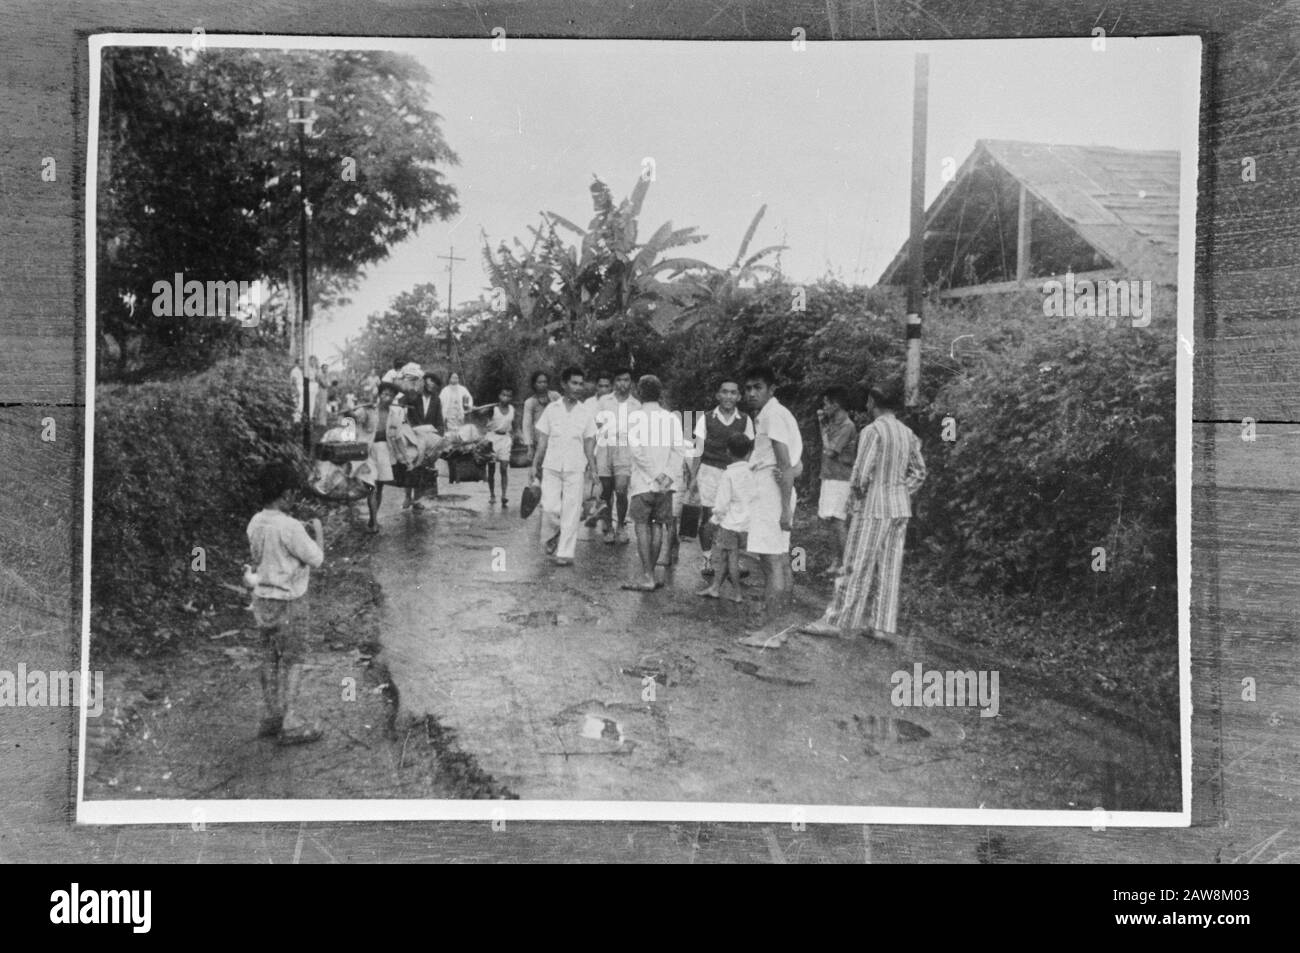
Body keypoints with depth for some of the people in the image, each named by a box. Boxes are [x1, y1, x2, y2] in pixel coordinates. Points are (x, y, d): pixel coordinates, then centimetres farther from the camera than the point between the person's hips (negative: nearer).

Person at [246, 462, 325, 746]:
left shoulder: (255, 523, 0)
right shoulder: (290, 527, -23)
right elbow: (316, 559, -16)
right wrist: (318, 531, 1)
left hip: (262, 599, 7)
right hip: (289, 604, -7)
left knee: (270, 659, 17)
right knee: (291, 662, 4)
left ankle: (271, 717, 27)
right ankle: (290, 724, 10)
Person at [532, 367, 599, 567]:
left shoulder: (585, 412, 5)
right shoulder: (552, 409, 4)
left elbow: (589, 442, 8)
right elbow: (543, 439, 8)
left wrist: (592, 468, 3)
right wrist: (536, 464, 5)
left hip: (576, 468, 0)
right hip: (551, 466, 0)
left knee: (571, 511, -3)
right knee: (550, 507, -8)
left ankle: (565, 553, 3)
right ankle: (552, 536, 22)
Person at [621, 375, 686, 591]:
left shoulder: (634, 416, -3)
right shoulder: (672, 418, 7)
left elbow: (636, 449, -13)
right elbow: (678, 448, -4)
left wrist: (654, 474, -10)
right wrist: (668, 474, -11)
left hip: (642, 481, -3)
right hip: (666, 484, 3)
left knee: (642, 526, 1)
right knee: (658, 526, 10)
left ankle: (647, 577, -5)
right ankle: (650, 572, 14)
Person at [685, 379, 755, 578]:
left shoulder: (745, 420, 2)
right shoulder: (706, 419, 0)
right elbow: (698, 450, 4)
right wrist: (693, 476, 3)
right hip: (710, 470, -1)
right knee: (708, 516, 1)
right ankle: (706, 560, 12)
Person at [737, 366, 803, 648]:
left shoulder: (772, 414, -13)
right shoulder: (776, 413, 18)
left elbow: (786, 465, -19)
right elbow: (795, 465, 18)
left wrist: (785, 508, -21)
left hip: (770, 490, -10)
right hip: (771, 491, 10)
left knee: (772, 563, -9)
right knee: (781, 563, 11)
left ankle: (767, 632, -8)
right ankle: (772, 627, 18)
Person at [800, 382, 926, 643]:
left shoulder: (873, 431, -14)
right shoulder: (908, 433, 8)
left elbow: (862, 473, -18)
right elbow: (919, 472, 11)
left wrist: (858, 492, 0)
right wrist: (902, 493, 12)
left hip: (874, 506, -7)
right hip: (901, 508, 7)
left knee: (857, 566, -1)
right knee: (889, 568, 10)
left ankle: (836, 621, 5)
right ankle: (884, 626, 13)